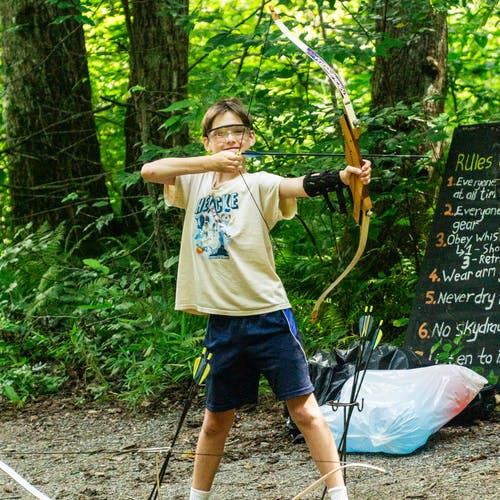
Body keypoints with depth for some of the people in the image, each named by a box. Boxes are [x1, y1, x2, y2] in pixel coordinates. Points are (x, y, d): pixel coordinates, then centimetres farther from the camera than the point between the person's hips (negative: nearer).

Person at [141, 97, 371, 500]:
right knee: (216, 419, 15)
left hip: (268, 316, -4)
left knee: (304, 409, -5)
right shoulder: (195, 184, 8)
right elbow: (150, 170, -8)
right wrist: (211, 161, -18)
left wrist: (343, 176, -44)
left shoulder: (258, 185, -4)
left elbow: (302, 186, -23)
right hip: (222, 321, 4)